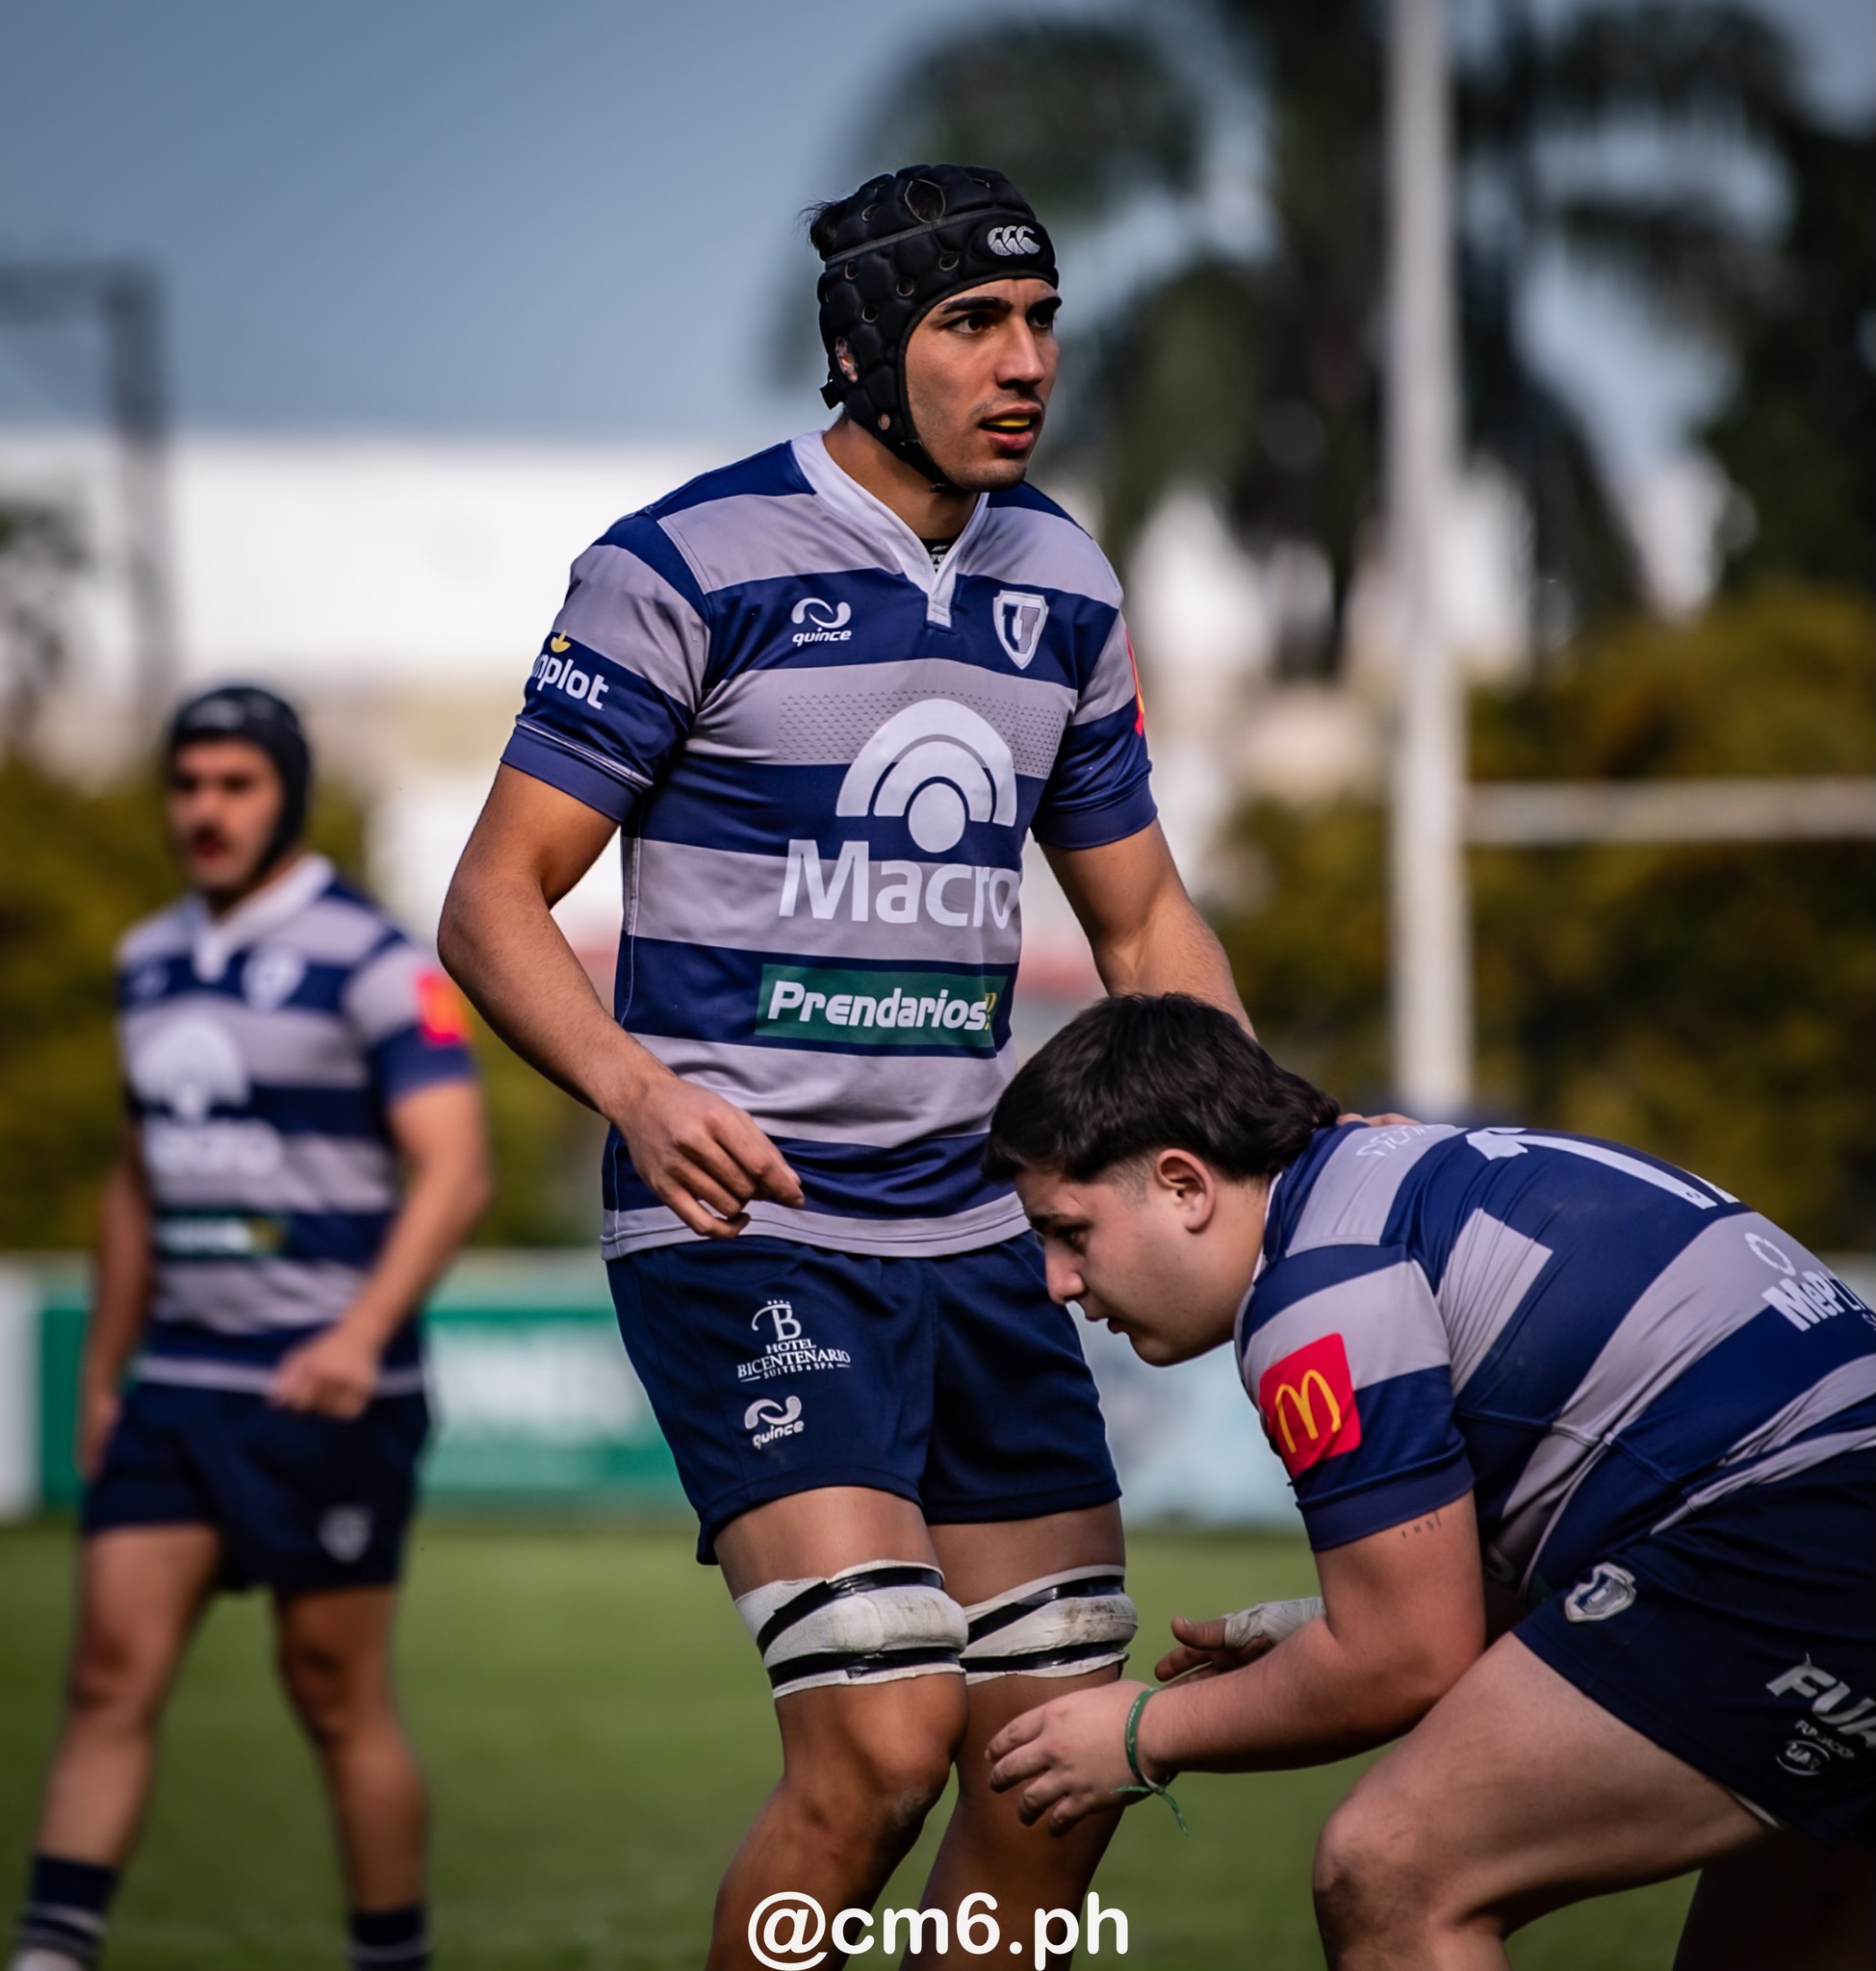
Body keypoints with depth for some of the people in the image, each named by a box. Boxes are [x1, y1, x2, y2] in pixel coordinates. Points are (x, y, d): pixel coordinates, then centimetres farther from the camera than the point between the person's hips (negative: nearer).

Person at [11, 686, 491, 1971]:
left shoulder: (371, 962, -9)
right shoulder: (151, 964, 13)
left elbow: (454, 1170, -17)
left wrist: (362, 1333, -30)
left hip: (327, 1395, -6)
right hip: (177, 1386, 6)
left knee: (339, 1698, 0)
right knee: (113, 1667, -5)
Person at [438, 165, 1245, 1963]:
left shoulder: (1063, 587, 12)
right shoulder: (685, 567, -7)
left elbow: (1143, 920, 22)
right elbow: (495, 899, -7)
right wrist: (638, 1090, -26)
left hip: (974, 1233, 7)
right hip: (745, 1227, -7)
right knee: (884, 1737, -19)